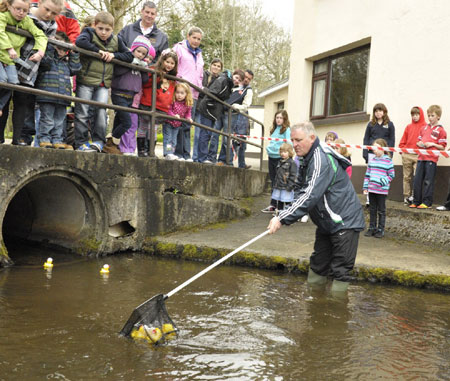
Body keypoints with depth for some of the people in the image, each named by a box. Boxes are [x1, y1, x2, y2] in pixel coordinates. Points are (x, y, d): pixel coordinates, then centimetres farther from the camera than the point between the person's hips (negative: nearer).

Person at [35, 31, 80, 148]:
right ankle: (44, 139, 3)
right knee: (47, 119, -3)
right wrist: (51, 45, -13)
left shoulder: (66, 62, 22)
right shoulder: (48, 55, 3)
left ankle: (57, 140, 15)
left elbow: (75, 69, 14)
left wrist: (73, 54, 12)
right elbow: (46, 61, -16)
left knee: (60, 120, 9)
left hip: (62, 97, 6)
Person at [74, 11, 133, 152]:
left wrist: (113, 55, -5)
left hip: (104, 84, 3)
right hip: (86, 80, -3)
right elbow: (80, 41, -22)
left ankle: (98, 141, 2)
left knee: (101, 110, -7)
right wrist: (98, 51, -18)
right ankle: (81, 142, 5)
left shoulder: (116, 40, 11)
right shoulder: (89, 33, 0)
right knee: (82, 113, -2)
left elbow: (129, 56, 10)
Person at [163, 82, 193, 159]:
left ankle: (171, 153, 20)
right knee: (167, 138, -7)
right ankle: (167, 153, -8)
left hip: (177, 125, 5)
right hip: (168, 123, -5)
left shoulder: (188, 104, -6)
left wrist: (188, 118, -14)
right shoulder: (172, 101, -18)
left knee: (174, 140, 12)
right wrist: (174, 115, -31)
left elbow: (188, 113, 5)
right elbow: (168, 110, -18)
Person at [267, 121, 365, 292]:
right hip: (326, 223, 10)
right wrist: (294, 211, -2)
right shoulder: (307, 159, 9)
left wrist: (282, 219, -33)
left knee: (340, 271, -6)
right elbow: (300, 188, 18)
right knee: (317, 265, 15)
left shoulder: (322, 160, -24)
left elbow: (310, 195, -33)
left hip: (345, 222, -10)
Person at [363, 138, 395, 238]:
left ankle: (380, 229, 12)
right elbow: (367, 175, 14)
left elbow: (391, 175, -5)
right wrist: (365, 187, 10)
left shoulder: (388, 161, -6)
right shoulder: (372, 160, 10)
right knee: (372, 210, 12)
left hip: (382, 190, -5)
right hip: (371, 190, 5)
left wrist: (382, 182, -17)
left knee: (381, 211, 5)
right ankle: (372, 228, 21)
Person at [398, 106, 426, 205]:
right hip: (406, 155, 4)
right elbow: (403, 141, 18)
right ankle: (406, 197, 8)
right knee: (407, 177, 5)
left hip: (418, 156, -4)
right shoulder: (408, 127, 15)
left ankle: (413, 196, -10)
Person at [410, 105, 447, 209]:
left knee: (428, 181, -3)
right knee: (417, 180, 4)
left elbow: (442, 147, -1)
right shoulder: (424, 128, 16)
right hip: (421, 157, 5)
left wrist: (433, 144, -15)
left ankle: (427, 202, 3)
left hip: (432, 158, -5)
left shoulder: (440, 130, 0)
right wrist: (420, 144, 1)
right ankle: (416, 201, 11)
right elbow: (418, 141, 23)